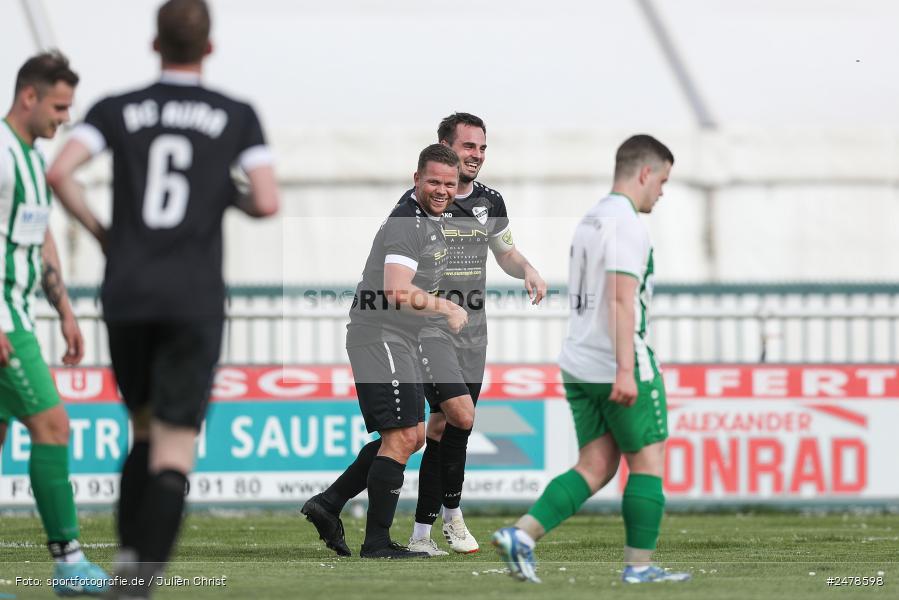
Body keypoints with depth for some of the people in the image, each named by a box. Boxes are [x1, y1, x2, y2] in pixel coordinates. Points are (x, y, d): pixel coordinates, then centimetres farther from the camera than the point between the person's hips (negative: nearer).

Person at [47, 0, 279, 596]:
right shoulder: (238, 116, 4)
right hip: (195, 299, -2)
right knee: (174, 453, -3)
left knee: (146, 430, 22)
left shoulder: (117, 110, 7)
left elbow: (60, 172, -8)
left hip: (126, 297, 2)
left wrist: (99, 229, 8)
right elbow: (267, 202, -6)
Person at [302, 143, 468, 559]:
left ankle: (328, 504, 15)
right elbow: (399, 293, -29)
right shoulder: (406, 224, -18)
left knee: (410, 437, 13)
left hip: (400, 344, 11)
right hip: (381, 337, -11)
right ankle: (377, 543, -8)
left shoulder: (430, 220, 15)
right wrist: (449, 309, -19)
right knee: (401, 437, -12)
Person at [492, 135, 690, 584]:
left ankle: (521, 534, -9)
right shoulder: (626, 224, -13)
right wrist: (626, 371, -27)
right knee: (647, 462, 4)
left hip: (580, 363, 9)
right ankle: (639, 565, 6)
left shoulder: (590, 221, 17)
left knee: (595, 467, 6)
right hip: (618, 365, -9)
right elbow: (621, 299, -22)